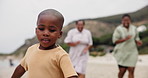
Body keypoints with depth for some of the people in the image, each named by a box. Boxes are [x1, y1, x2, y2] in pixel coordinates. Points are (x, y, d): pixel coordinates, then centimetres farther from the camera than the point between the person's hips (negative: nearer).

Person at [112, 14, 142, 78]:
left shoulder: (134, 28, 7)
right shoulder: (118, 29, -7)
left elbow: (136, 38, 15)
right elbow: (115, 41, -10)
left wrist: (138, 42, -8)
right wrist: (125, 39, -22)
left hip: (132, 53, 3)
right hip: (122, 53, -3)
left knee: (131, 70, -3)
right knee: (122, 70, 0)